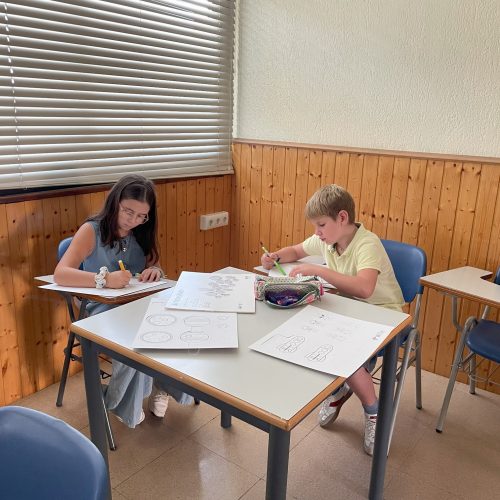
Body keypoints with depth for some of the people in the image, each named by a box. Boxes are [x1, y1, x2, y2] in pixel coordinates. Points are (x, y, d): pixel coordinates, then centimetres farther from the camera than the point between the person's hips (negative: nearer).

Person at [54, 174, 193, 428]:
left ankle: (163, 383, 5)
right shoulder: (92, 230, -9)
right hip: (103, 310, -4)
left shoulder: (140, 233, 6)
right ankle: (123, 404, -3)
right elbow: (60, 274, -20)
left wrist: (155, 270, -9)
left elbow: (152, 265, 17)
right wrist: (105, 279, -36)